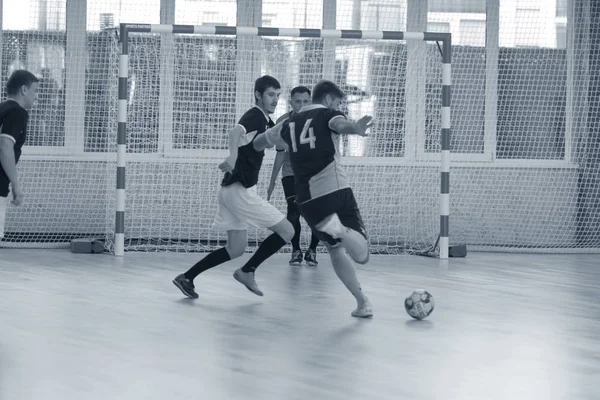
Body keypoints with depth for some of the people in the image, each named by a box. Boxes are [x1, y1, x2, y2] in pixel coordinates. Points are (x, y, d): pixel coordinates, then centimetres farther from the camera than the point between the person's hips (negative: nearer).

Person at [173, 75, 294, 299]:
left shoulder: (264, 121, 15)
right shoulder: (255, 117, -14)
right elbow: (237, 130, -34)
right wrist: (233, 155, -51)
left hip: (233, 190, 10)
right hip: (240, 190, -10)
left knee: (236, 250, 13)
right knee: (287, 231, -4)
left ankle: (187, 278, 11)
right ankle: (247, 271, 2)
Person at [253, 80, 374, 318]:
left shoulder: (291, 123, 20)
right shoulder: (328, 114, 5)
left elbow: (259, 142, 34)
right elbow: (341, 126, -22)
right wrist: (356, 128, -43)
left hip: (308, 198, 5)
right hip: (336, 190, -5)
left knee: (335, 249, 21)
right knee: (361, 255, -5)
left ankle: (362, 302, 14)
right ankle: (341, 232, -36)